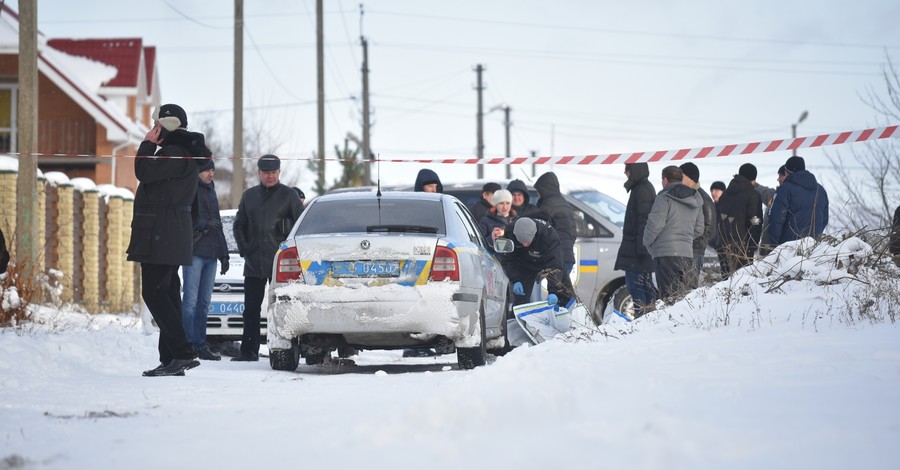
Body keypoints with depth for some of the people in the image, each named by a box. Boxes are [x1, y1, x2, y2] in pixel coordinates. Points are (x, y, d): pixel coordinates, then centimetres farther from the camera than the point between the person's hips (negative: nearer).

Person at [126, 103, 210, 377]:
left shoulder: (176, 154, -14)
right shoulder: (179, 153, 19)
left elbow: (144, 172, -18)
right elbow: (147, 176, 24)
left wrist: (148, 144, -7)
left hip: (162, 235, -11)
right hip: (171, 236, 11)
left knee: (154, 293, -12)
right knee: (166, 294, 10)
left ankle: (183, 354, -17)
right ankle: (171, 359, 10)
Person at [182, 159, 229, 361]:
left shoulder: (210, 191, 22)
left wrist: (223, 254, 23)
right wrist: (205, 224, -18)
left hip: (210, 253, 8)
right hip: (193, 253, -8)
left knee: (204, 301, 7)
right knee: (191, 300, -10)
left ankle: (201, 346, 8)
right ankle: (189, 344, -11)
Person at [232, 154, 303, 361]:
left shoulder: (288, 195, 3)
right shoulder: (249, 195, 15)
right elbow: (239, 225, 19)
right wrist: (244, 249, 5)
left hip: (280, 264, -4)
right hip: (253, 264, 4)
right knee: (251, 309, 3)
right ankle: (249, 351, 7)